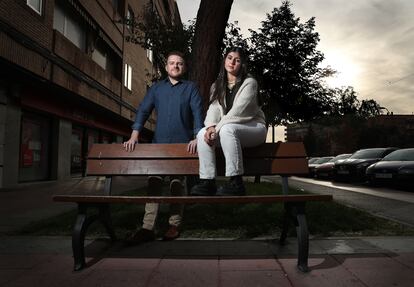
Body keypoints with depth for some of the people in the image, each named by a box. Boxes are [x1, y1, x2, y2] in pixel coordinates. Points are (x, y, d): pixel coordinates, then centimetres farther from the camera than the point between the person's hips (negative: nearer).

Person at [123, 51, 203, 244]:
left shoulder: (191, 88, 9)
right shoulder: (156, 88, 16)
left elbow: (198, 113, -4)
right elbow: (143, 110, 6)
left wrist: (197, 138, -20)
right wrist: (134, 136, -9)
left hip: (182, 143, -2)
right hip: (159, 142, 2)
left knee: (177, 183, 1)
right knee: (154, 183, -6)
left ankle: (174, 225, 11)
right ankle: (147, 228, -4)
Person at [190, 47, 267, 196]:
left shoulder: (249, 82, -4)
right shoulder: (217, 85, 13)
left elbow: (238, 110, -17)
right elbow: (214, 108, -2)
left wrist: (218, 128, -24)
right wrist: (211, 126, -24)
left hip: (253, 127, -5)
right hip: (230, 130, 5)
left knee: (227, 129, -36)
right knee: (202, 133, -21)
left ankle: (236, 183, -33)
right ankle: (207, 181, -24)